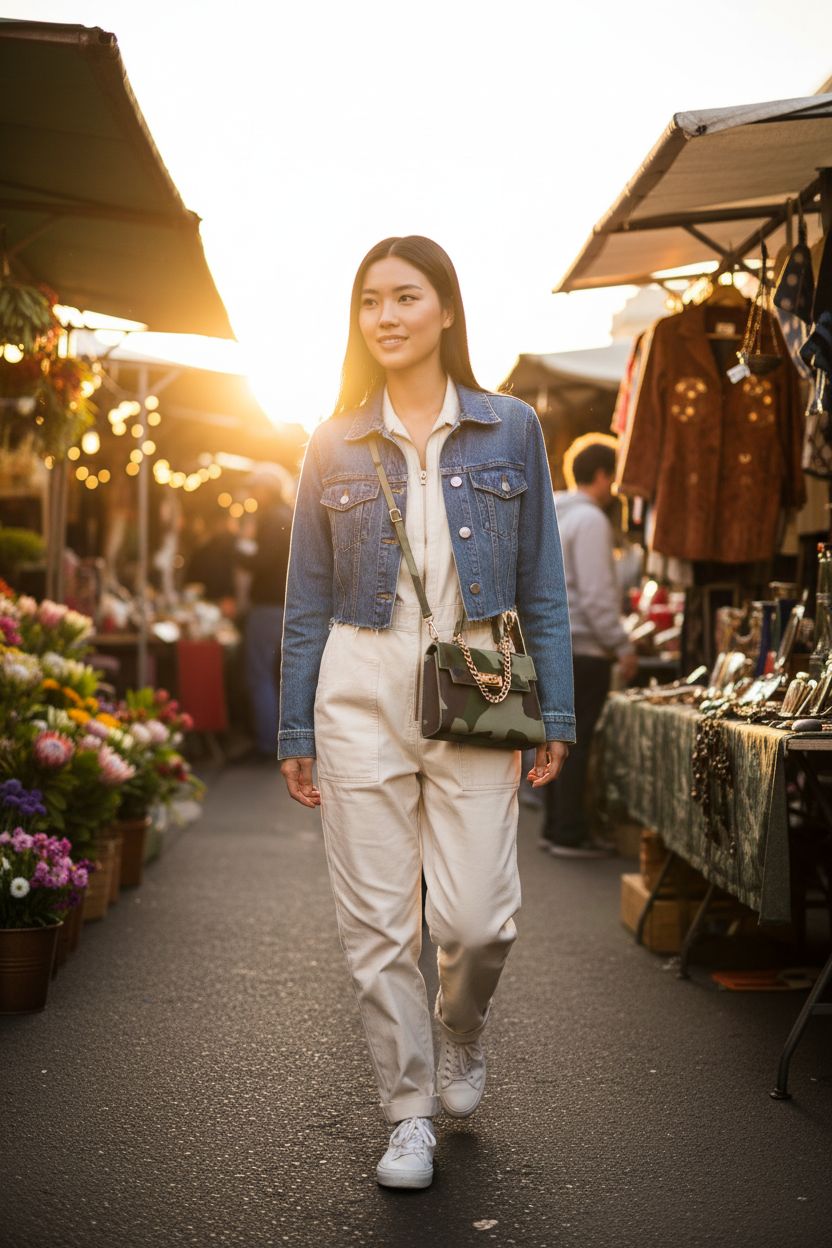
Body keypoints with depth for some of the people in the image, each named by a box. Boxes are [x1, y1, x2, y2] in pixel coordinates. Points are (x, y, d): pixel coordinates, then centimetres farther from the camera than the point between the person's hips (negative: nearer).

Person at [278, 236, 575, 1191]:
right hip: (361, 691, 1)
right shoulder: (335, 445, 7)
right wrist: (295, 732, 6)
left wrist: (555, 713, 2)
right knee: (376, 923, 2)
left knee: (475, 916, -5)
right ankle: (408, 1112, 20)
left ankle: (462, 1032, 30)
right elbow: (307, 600, 9)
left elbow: (541, 586, 7)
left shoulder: (510, 430, 6)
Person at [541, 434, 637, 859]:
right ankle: (569, 834, -1)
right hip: (583, 648, -9)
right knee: (576, 741, -5)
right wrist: (622, 646, -14)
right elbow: (596, 593, -18)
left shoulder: (553, 516, 16)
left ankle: (555, 828, 18)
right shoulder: (590, 519, -12)